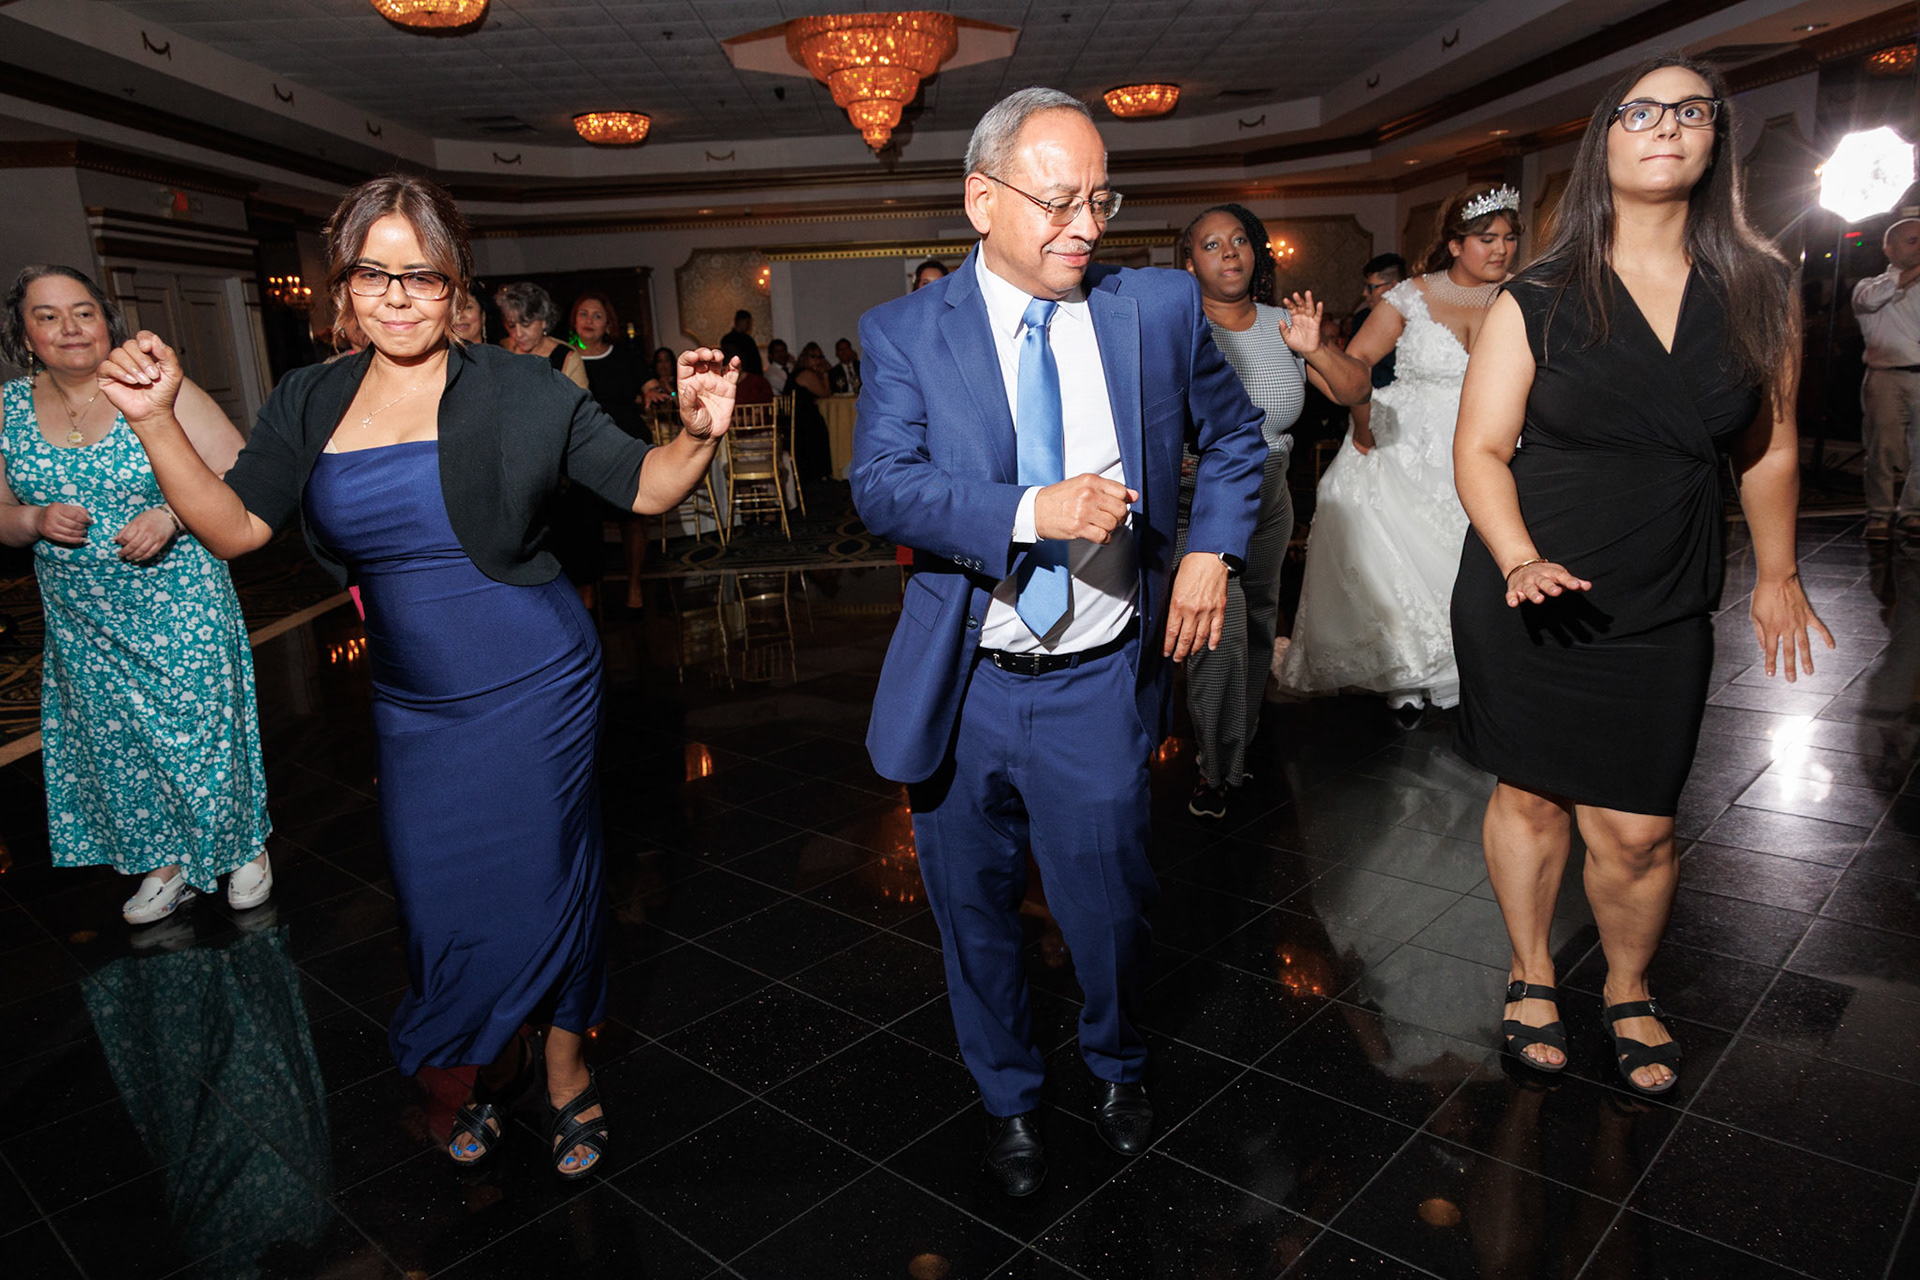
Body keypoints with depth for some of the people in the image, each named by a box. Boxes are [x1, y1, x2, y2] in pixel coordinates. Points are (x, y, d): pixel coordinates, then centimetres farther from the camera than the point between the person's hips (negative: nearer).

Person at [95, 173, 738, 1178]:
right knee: (440, 900, 13)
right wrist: (155, 420, -8)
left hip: (533, 687, -4)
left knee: (544, 879, 8)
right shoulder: (308, 404, 4)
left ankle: (566, 1071, 33)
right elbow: (232, 528, 3)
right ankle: (495, 1064, 41)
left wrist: (696, 435, -26)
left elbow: (644, 487, -7)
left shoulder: (519, 392, -8)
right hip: (411, 702, 4)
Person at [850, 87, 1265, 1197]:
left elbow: (1236, 435, 15)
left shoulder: (1162, 307, 1)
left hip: (1100, 687, 1)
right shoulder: (906, 332, -3)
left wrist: (1213, 552, 1)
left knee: (1109, 908, 11)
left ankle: (1118, 1066, 46)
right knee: (976, 914, 15)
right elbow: (881, 485, -16)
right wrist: (1032, 512, -28)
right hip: (962, 688, 0)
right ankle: (1010, 1099, 42)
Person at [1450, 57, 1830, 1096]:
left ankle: (1629, 991, 33)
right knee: (1530, 796, 10)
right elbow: (1481, 448, -7)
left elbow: (1769, 446, 13)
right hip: (1526, 600, -1)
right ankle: (1530, 974, 34)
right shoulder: (1538, 301, -5)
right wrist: (1521, 560, -22)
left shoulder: (1757, 291, 4)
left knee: (1635, 828, 3)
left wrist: (1777, 573, 16)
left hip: (1660, 615, 2)